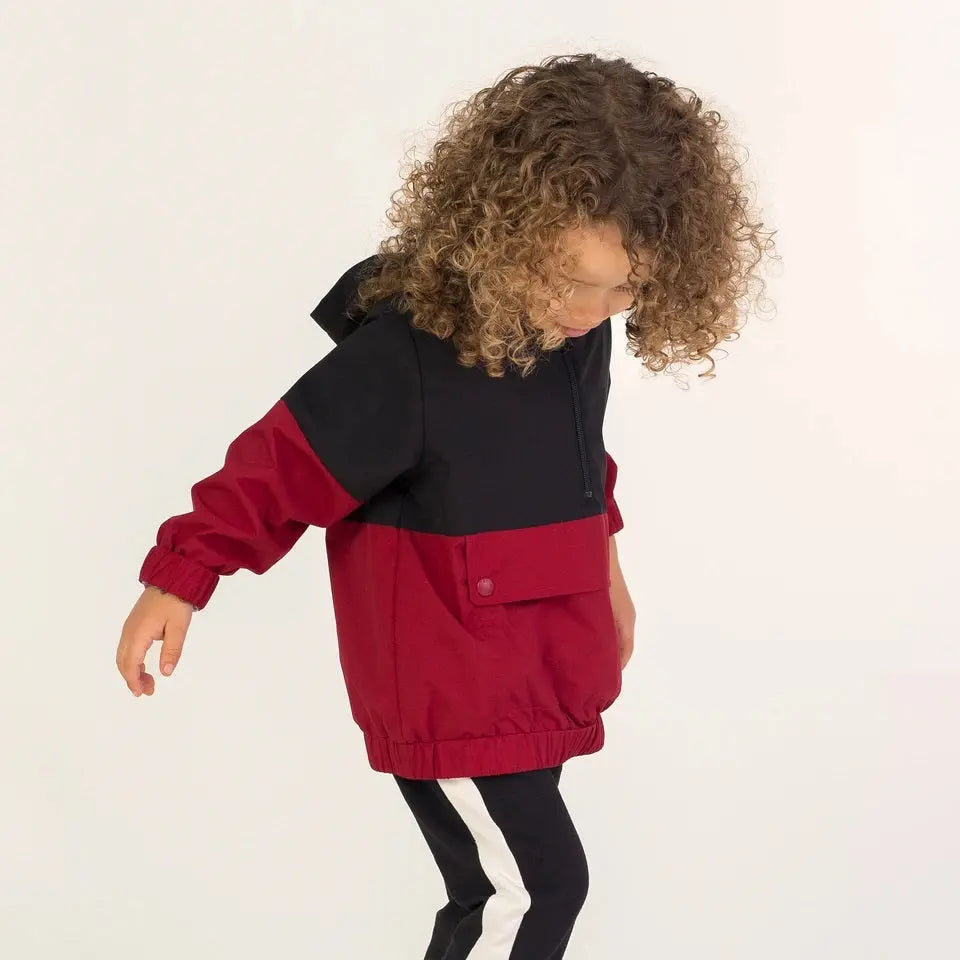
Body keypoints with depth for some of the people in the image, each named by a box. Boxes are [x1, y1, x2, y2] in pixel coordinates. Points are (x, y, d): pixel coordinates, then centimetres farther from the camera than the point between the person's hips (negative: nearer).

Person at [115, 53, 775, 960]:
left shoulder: (579, 334, -2)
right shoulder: (406, 352, -25)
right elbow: (286, 466, -18)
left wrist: (604, 567, 28)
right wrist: (180, 578, -17)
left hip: (536, 663, 7)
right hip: (443, 676, -7)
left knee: (501, 879, 16)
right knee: (532, 884, -9)